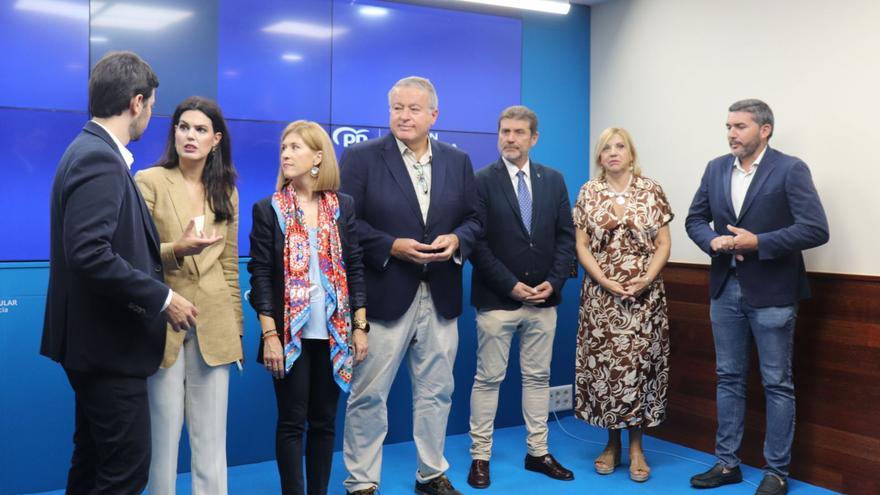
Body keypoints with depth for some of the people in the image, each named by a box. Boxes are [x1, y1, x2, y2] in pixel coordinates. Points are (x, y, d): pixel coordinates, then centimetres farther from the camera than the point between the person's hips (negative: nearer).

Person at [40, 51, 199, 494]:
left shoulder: (92, 152, 12)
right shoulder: (100, 160, -19)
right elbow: (90, 254, -28)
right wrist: (163, 299, -22)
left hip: (99, 340, 10)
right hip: (107, 342, -10)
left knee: (94, 459, 19)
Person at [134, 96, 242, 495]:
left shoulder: (226, 191, 10)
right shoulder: (149, 181, -3)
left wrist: (236, 326, 12)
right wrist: (176, 249, -25)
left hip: (213, 325, 4)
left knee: (212, 438, 7)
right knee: (163, 434, 3)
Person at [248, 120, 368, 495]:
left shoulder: (342, 206, 5)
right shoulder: (268, 209, -1)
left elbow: (355, 267, 5)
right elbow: (260, 274, -5)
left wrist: (360, 327, 1)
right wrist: (269, 335, -12)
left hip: (333, 333, 2)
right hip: (290, 333, -2)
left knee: (324, 421, 10)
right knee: (292, 422, 3)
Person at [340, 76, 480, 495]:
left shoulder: (458, 161, 9)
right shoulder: (361, 156, -3)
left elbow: (473, 218, 11)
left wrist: (457, 240, -10)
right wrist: (392, 247, -19)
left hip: (441, 297, 4)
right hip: (383, 295, -4)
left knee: (436, 391, 15)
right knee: (368, 395, 5)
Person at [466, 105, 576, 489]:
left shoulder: (553, 180, 7)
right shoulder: (482, 181, -5)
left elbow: (566, 236, 6)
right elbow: (477, 242, -10)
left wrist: (554, 282, -7)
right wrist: (510, 285, -15)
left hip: (543, 298, 4)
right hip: (497, 299, -4)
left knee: (538, 377, 12)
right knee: (488, 379, 4)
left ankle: (537, 452, 23)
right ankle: (480, 456, 14)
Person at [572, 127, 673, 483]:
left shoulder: (651, 191, 2)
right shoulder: (588, 193, 4)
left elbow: (663, 244, 2)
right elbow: (581, 246, 1)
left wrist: (647, 279, -13)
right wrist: (606, 282, -11)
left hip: (645, 295, 0)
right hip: (600, 296, 1)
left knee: (640, 364, 1)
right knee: (603, 365, 3)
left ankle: (636, 446, 14)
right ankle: (612, 442, 18)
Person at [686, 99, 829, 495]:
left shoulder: (790, 170, -10)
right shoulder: (716, 169, 7)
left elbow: (816, 229, -16)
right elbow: (695, 218, 11)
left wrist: (758, 243, -21)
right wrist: (713, 241, -10)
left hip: (771, 293, -5)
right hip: (726, 289, 5)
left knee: (777, 384, 5)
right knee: (729, 378, 13)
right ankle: (726, 463, 25)